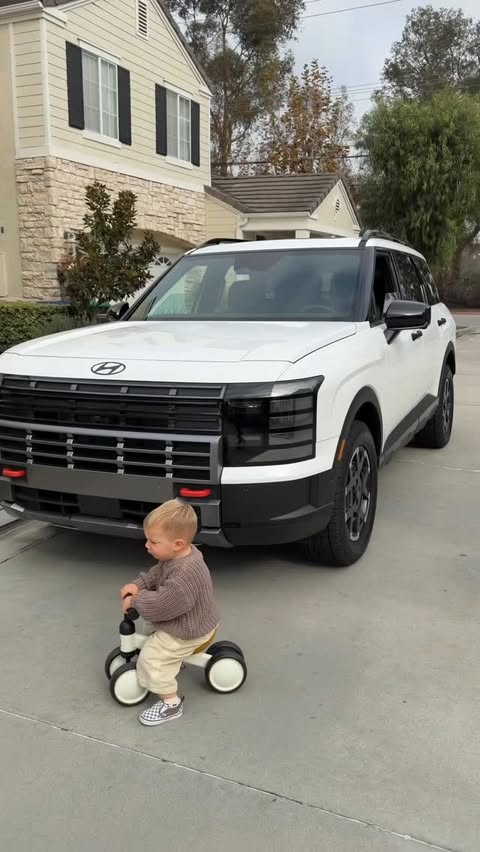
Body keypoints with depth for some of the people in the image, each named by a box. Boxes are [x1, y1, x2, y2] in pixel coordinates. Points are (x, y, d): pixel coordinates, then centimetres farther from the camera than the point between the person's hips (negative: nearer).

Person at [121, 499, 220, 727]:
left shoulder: (186, 574, -39)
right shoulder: (180, 555, -9)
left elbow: (162, 605, -36)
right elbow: (156, 574, 6)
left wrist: (136, 600, -22)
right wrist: (137, 585, -11)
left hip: (188, 632, -10)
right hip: (189, 620, 10)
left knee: (151, 657, -7)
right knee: (155, 638, 29)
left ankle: (171, 703, 6)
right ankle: (175, 660, 53)